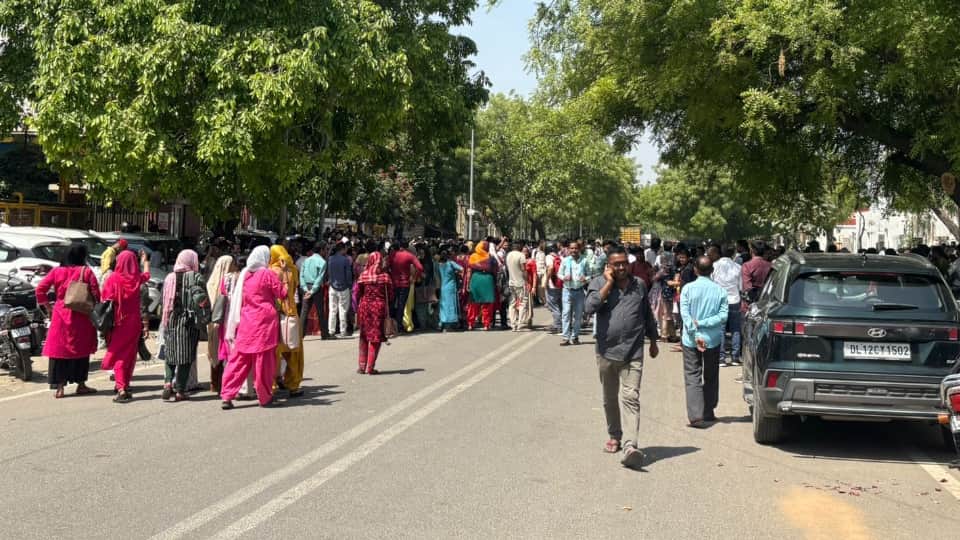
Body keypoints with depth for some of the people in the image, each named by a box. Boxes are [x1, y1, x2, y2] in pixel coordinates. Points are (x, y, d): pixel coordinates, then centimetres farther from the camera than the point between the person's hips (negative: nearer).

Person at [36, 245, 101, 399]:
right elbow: (95, 294, -7)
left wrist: (47, 307, 9)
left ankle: (60, 387, 4)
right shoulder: (86, 272, -4)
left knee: (60, 350, 6)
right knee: (81, 349, 10)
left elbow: (40, 289, -1)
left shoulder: (56, 271, 4)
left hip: (61, 314, 2)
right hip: (81, 316, -2)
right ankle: (81, 385, 16)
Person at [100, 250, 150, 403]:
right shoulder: (137, 278, -1)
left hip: (118, 322, -2)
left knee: (118, 355, 0)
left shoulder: (113, 278, -10)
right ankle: (124, 385, 26)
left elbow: (105, 300, -13)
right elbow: (146, 274, 23)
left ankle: (121, 389, -12)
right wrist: (144, 260, 42)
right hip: (134, 321, 2)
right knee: (130, 354, 15)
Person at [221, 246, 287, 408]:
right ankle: (265, 398, 11)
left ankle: (227, 396, 2)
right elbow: (283, 294, -5)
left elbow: (238, 299, 12)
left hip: (246, 322, 5)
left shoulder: (244, 274, 7)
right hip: (264, 322, -5)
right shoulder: (267, 274, -8)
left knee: (238, 360, 7)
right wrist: (284, 273, -1)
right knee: (264, 360, 3)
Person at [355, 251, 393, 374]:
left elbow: (357, 293, 0)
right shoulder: (385, 276, -5)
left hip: (364, 305, 2)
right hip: (379, 306, -2)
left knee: (364, 337, 15)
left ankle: (361, 366, 16)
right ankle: (370, 367, 3)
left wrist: (357, 309, 11)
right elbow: (390, 294, -3)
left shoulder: (363, 275, -2)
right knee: (376, 337, 5)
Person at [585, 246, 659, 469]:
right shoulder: (599, 283, 0)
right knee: (610, 399, 15)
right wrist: (609, 283, -14)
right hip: (607, 352, 1)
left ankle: (631, 446, -21)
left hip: (633, 353, -1)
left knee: (630, 397, -13)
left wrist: (653, 341, 25)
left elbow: (648, 315, 20)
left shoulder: (639, 285, 8)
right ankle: (614, 436, 34)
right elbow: (590, 307, -19)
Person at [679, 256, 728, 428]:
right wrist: (702, 324, -12)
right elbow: (723, 316, -10)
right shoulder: (720, 290, -3)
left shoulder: (688, 288, -7)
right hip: (713, 340, 2)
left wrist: (695, 334, -15)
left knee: (693, 377, 0)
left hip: (691, 340, -2)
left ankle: (696, 416, -12)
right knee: (711, 377, 16)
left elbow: (685, 314, -13)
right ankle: (708, 413, 25)